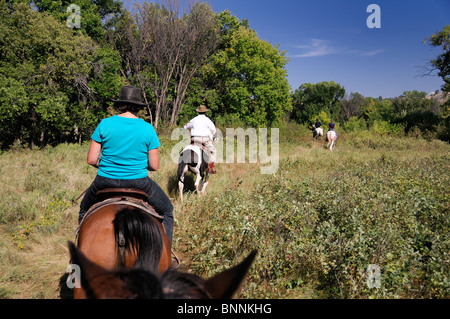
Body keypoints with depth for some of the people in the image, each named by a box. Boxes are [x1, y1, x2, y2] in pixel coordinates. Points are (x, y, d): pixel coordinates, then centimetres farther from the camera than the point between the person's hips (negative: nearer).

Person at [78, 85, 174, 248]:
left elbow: (91, 160, -4)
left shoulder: (105, 124, -5)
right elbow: (154, 166, -5)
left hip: (105, 181, 1)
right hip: (138, 182, -1)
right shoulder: (148, 128, -5)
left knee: (84, 209, 33)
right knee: (166, 210, 24)